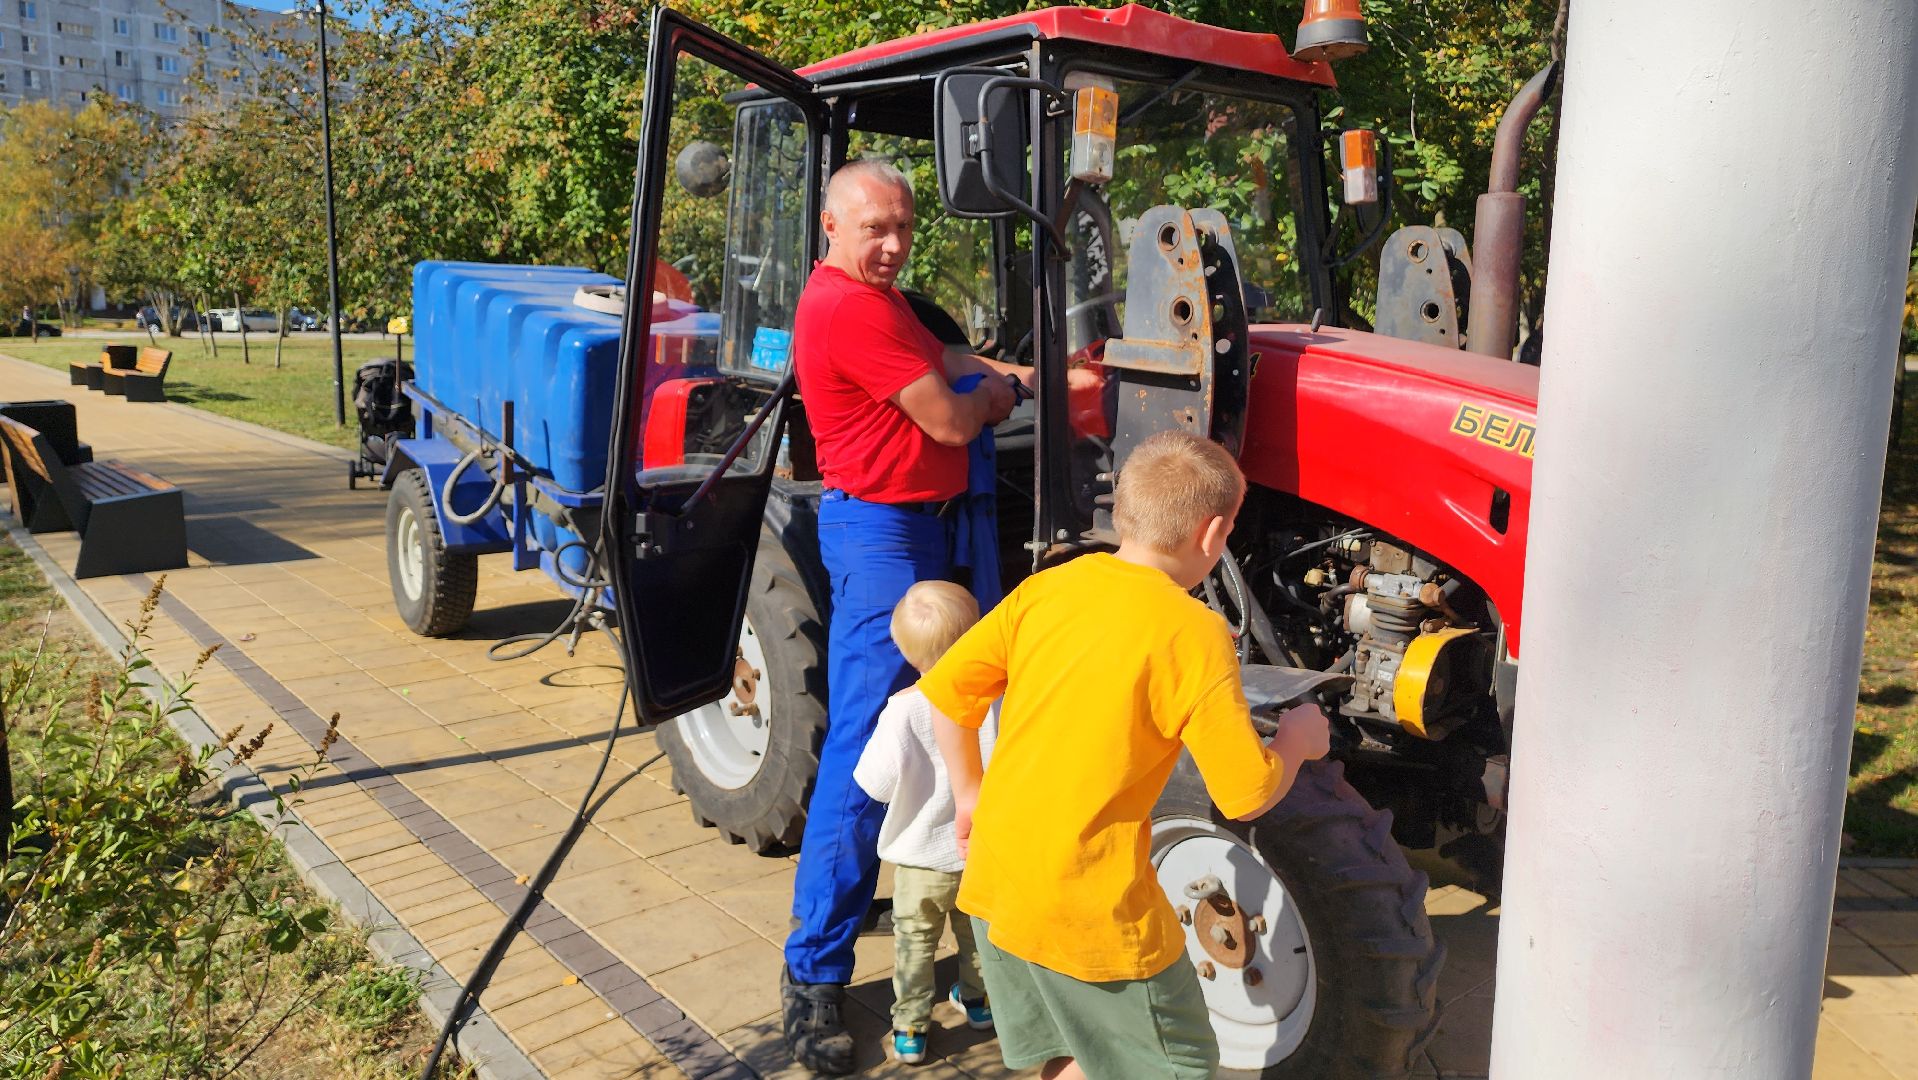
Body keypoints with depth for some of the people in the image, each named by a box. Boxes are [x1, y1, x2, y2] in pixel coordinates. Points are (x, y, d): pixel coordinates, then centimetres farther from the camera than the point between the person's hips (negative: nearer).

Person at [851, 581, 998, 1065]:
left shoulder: (905, 709, -24)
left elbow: (879, 784, -20)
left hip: (923, 856, -3)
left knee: (914, 943, 17)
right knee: (977, 934, 27)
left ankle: (909, 1029, 23)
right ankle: (978, 1000, 46)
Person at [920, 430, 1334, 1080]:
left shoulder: (1045, 588, -1)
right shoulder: (1193, 633, -17)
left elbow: (946, 690, 6)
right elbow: (1247, 795, -15)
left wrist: (968, 793, 19)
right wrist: (1298, 739, 4)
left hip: (994, 881, 7)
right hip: (1091, 905, -6)